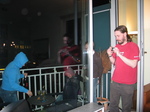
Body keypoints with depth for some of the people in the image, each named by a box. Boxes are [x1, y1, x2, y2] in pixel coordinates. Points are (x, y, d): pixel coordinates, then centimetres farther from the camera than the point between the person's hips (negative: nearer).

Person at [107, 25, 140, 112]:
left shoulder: (133, 46, -8)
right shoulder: (117, 46, 9)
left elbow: (133, 64, -18)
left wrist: (119, 54, -21)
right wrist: (110, 55, -4)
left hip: (127, 84, -5)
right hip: (115, 82, 5)